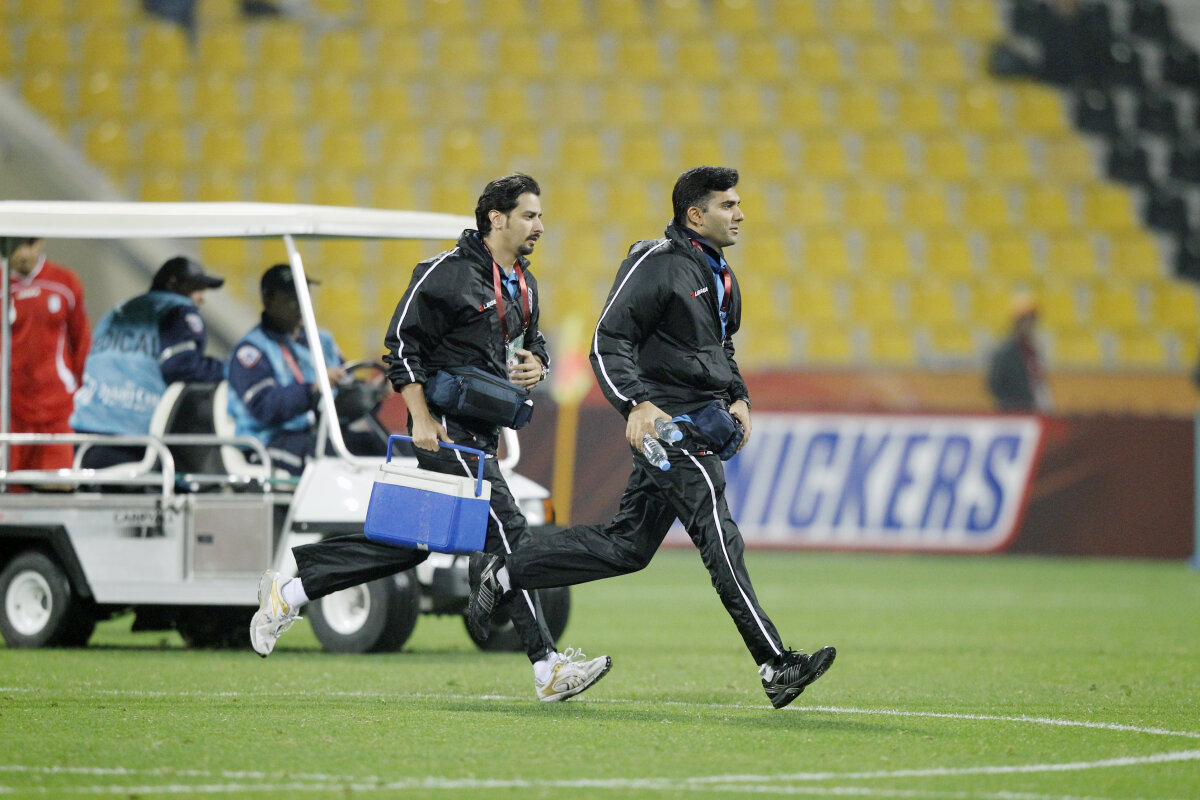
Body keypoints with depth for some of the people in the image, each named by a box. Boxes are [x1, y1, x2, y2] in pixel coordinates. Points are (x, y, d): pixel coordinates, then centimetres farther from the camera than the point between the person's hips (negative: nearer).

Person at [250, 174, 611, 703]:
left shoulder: (524, 285, 16)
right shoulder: (448, 271, -11)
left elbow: (532, 342, 31)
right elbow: (402, 343, -11)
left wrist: (535, 365, 6)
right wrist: (421, 419, -17)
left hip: (482, 432, 9)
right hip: (447, 428, -9)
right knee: (507, 532, -13)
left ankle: (290, 592, 20)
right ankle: (546, 667, -15)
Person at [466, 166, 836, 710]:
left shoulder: (720, 276, 19)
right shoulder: (655, 264, -11)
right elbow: (609, 342, -14)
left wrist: (737, 397, 15)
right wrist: (636, 403, -26)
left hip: (704, 422, 10)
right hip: (667, 422, -10)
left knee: (627, 546, 11)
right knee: (720, 539, -14)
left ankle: (503, 575, 21)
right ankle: (775, 666, -17)